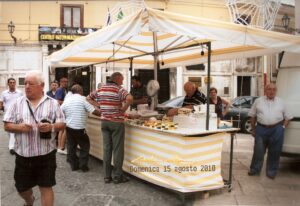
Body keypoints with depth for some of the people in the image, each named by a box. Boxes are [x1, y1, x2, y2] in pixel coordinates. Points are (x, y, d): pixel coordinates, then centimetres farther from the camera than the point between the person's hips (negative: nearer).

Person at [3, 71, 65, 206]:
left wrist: (51, 126, -22)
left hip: (46, 154, -2)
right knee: (22, 188, 18)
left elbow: (62, 124, 0)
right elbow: (7, 126, 4)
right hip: (23, 155, 3)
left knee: (46, 187, 2)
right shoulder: (17, 104, 4)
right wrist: (19, 127, -17)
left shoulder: (52, 103, 0)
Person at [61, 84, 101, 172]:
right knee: (85, 146, 11)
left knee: (71, 147, 15)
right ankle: (83, 165, 9)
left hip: (69, 127, 5)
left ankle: (74, 165, 20)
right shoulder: (83, 99, -9)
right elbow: (94, 111, -13)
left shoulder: (67, 100, 6)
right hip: (79, 128, -5)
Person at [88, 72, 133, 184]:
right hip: (116, 122, -6)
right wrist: (123, 109, -14)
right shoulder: (119, 89, -11)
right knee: (117, 149, 3)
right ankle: (117, 176, 10)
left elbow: (89, 98, 20)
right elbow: (129, 98, -29)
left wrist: (100, 107, 13)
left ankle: (107, 176, 16)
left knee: (106, 149, 10)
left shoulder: (100, 89, 8)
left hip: (104, 121, 6)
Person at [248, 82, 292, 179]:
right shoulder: (258, 101, 8)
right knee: (258, 150, 4)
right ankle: (255, 169, 20)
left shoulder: (281, 102, 10)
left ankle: (271, 171, 19)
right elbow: (252, 116, 11)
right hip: (261, 129, 0)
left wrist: (283, 127, -1)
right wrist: (253, 129, 8)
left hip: (277, 129, 1)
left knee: (275, 151, 5)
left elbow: (287, 117, 13)